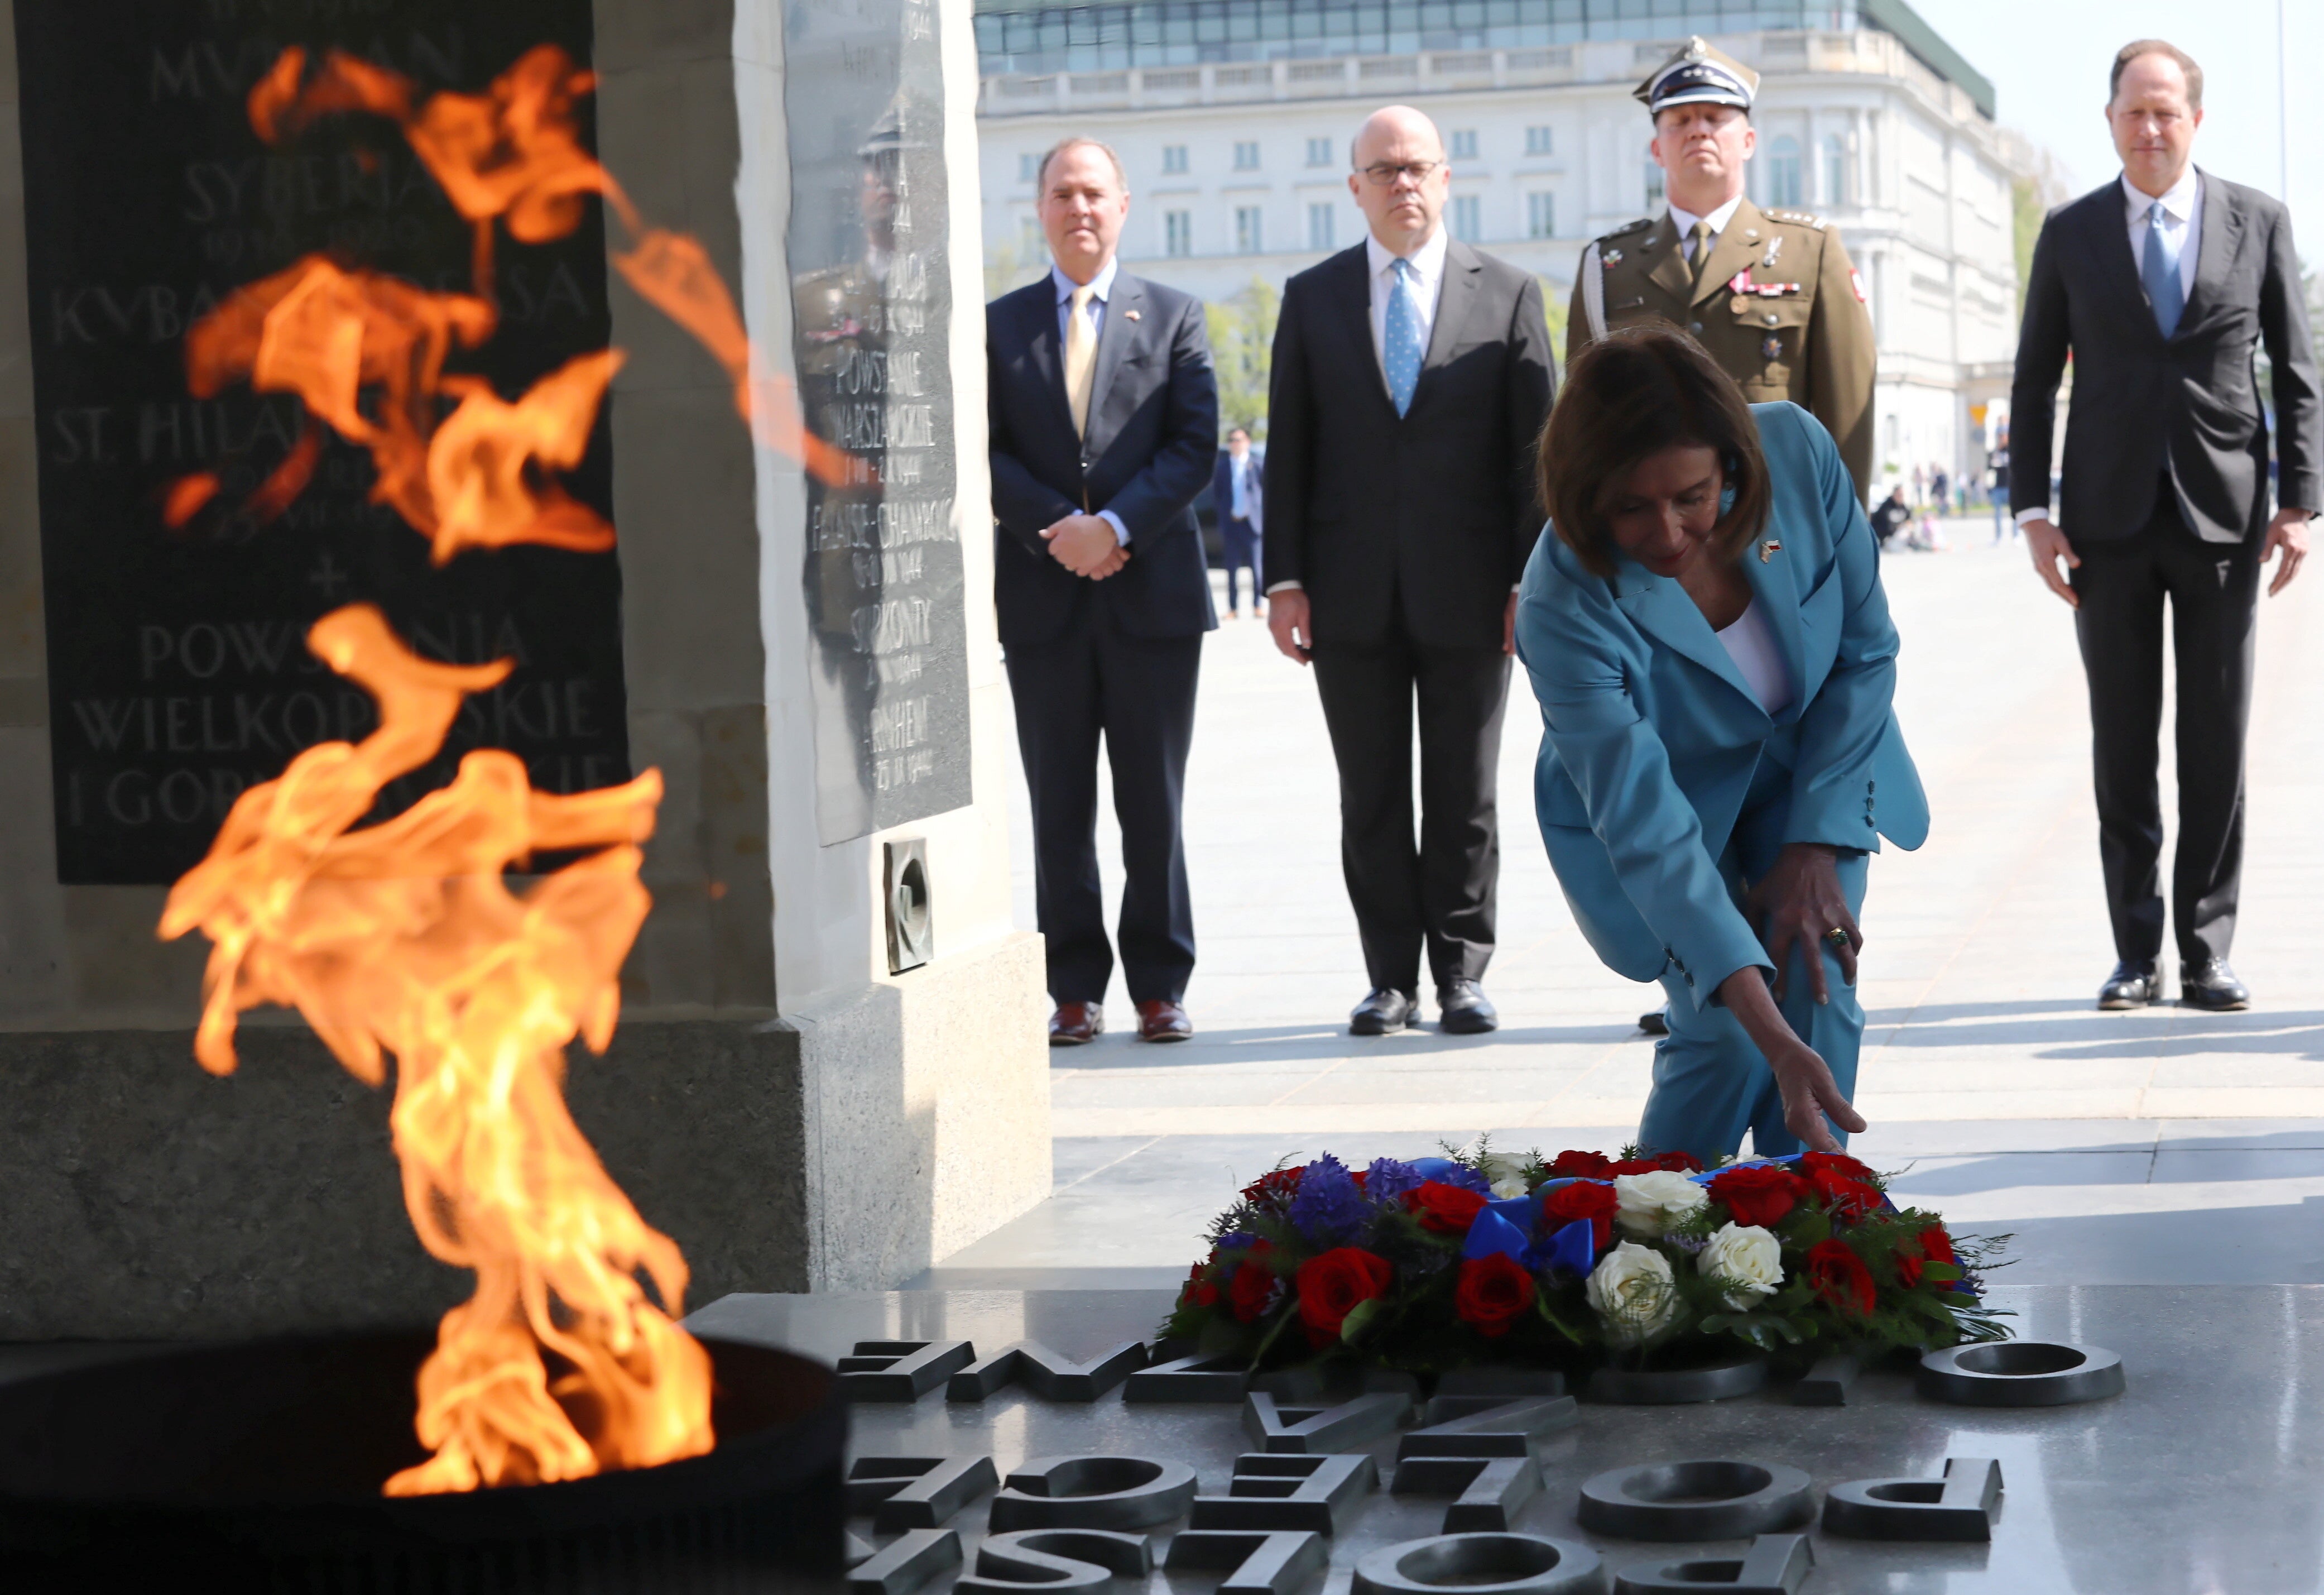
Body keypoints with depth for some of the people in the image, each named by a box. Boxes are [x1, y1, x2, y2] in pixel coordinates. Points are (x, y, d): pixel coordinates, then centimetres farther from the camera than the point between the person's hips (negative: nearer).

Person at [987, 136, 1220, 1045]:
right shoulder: (999, 325, 11)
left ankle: (1160, 987, 9)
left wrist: (1115, 526, -13)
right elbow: (985, 455, 3)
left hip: (1153, 590, -1)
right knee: (1059, 807, 3)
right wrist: (1060, 529, -11)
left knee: (1154, 804, 2)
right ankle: (1075, 989, 9)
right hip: (1043, 596, 1)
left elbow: (1195, 447, -1)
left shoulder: (1174, 317, 8)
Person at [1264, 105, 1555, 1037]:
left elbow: (1535, 446, 3)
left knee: (1465, 795, 4)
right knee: (1371, 798, 5)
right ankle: (1391, 978, 12)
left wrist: (1531, 578, -4)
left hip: (1466, 591, -1)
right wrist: (1285, 578, -2)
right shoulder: (1311, 297, 9)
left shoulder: (1507, 293, 6)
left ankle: (1462, 975, 12)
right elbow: (1289, 450, 6)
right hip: (1353, 594, 1)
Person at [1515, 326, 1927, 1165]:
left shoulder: (1798, 451, -28)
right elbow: (1648, 832, -39)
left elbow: (1866, 651, -11)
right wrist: (1778, 1044, -45)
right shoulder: (1566, 610, -37)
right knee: (1727, 1038, -19)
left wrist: (1817, 845, -15)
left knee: (1819, 992, -17)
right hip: (1669, 805, -3)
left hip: (1808, 774, 3)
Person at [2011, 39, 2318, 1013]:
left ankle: (2206, 954, 7)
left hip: (2222, 517, 0)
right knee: (2122, 747, 2)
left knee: (2217, 747, 1)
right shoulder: (2070, 234, 5)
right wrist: (2033, 512, -2)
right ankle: (2137, 956, 8)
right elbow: (2034, 380, 7)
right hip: (2110, 521, 0)